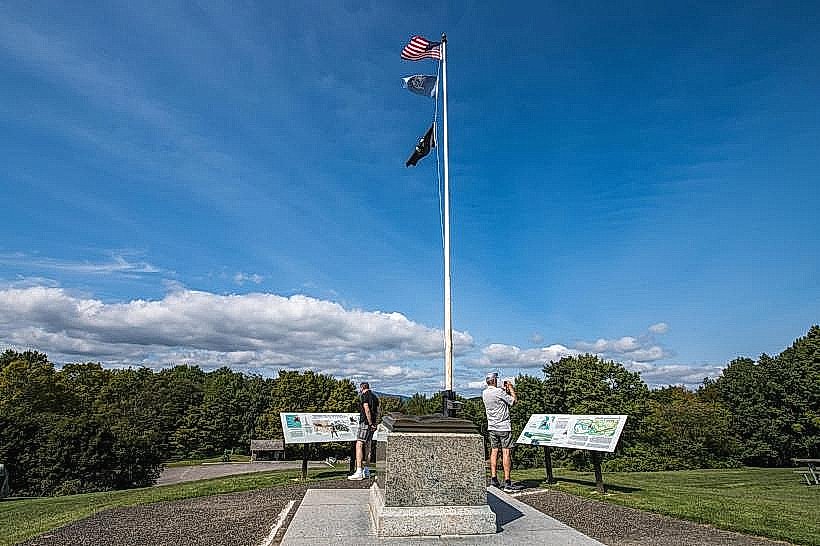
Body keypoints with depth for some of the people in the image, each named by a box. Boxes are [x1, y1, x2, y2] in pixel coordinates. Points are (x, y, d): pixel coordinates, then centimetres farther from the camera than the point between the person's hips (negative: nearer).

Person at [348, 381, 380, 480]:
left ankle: (359, 472, -18)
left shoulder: (364, 396, -8)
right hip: (372, 425, 9)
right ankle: (366, 471, 18)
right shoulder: (374, 396, 18)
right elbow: (377, 412, 17)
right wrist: (375, 424, 14)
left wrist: (370, 424, -16)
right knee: (367, 446, 14)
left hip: (365, 423, -9)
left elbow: (367, 410, -19)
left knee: (359, 446, -11)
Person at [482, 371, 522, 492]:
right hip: (504, 426, -7)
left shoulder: (484, 393, 7)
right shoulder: (499, 392, -16)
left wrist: (506, 390, 20)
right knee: (506, 452, -4)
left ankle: (493, 480, 13)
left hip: (491, 427, 7)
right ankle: (507, 483, -4)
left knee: (494, 451, 11)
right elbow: (514, 400, -9)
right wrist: (511, 388, 4)